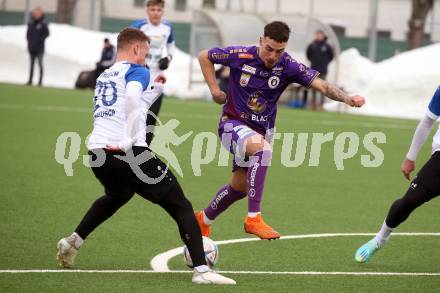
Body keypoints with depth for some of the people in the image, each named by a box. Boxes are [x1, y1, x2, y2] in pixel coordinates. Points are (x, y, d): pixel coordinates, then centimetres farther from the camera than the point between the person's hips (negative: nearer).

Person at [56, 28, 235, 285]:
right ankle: (202, 270, -15)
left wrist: (155, 91, 38)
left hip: (97, 150, 8)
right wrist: (128, 140, -19)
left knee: (117, 196, 41)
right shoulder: (136, 71, 2)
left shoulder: (104, 77, 25)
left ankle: (73, 242, 36)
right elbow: (132, 98, -20)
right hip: (128, 153, -8)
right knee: (181, 206, -2)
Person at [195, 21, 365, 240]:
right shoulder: (240, 56, -18)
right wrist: (214, 89, -7)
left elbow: (322, 85, -23)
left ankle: (203, 220, 43)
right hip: (232, 124, -5)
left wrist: (348, 99, -39)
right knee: (262, 147, -36)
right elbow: (204, 56, -1)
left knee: (240, 187, 15)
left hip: (261, 130, 5)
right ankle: (253, 218, -35)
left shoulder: (288, 66, -14)